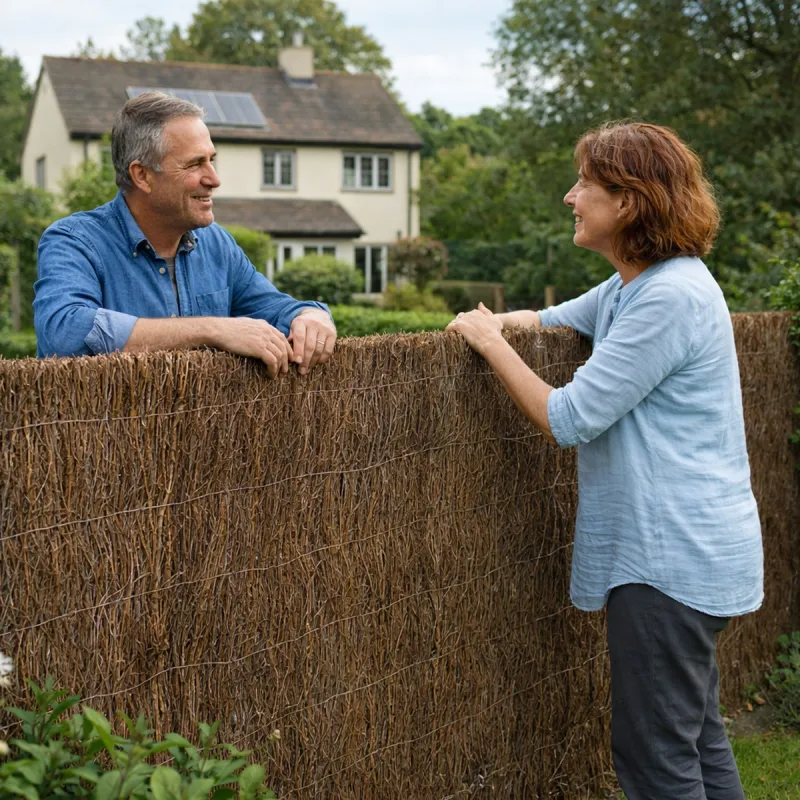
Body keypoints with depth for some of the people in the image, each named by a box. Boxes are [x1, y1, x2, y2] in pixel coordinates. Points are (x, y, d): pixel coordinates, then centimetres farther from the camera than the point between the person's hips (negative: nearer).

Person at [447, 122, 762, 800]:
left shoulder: (669, 297, -21)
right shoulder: (632, 286, 10)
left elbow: (568, 419, -21)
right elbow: (552, 319, 24)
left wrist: (492, 343, -8)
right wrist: (494, 324, 5)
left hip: (675, 558, -10)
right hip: (680, 551, 10)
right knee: (698, 738, 19)